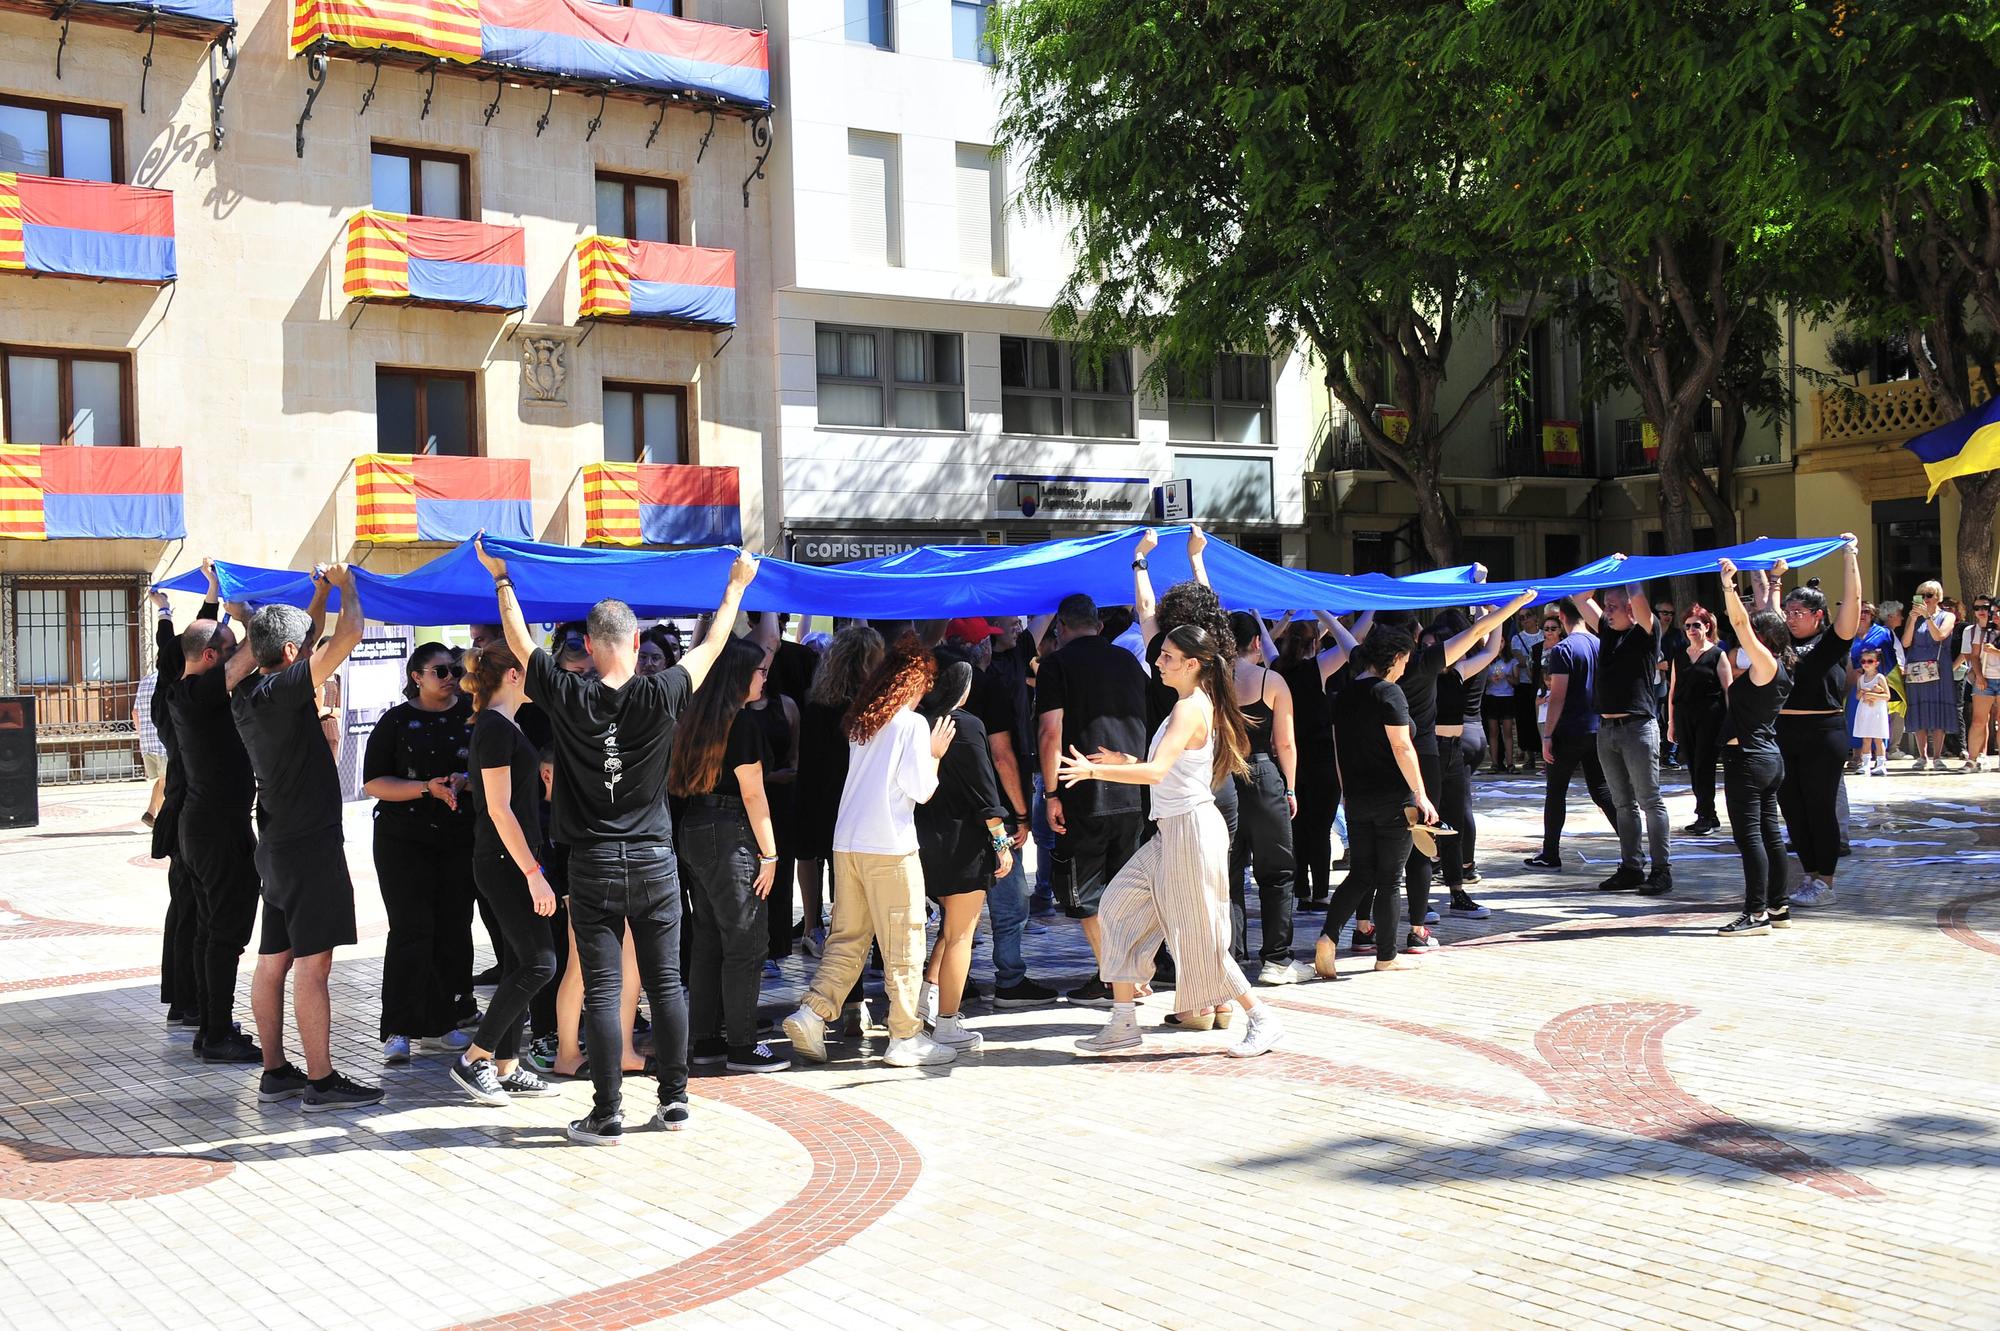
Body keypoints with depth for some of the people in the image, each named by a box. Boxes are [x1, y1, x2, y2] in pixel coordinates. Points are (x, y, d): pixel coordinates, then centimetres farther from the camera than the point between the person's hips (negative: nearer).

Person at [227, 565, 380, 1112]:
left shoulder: (246, 693, 7)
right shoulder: (283, 690, -17)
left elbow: (297, 638, 26)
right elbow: (348, 636, -20)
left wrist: (320, 594, 25)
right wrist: (345, 586, -2)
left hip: (276, 844, 9)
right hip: (310, 845, -9)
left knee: (273, 961, 11)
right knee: (312, 965, -7)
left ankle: (275, 1072, 18)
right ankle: (321, 1081, -4)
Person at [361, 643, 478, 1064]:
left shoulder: (473, 714, 5)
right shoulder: (397, 721, 0)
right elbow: (373, 783, -5)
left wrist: (464, 781, -15)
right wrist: (428, 788, -17)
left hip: (461, 838, 3)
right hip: (404, 841, -3)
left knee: (454, 931, 4)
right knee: (411, 930, -9)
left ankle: (440, 1023, 15)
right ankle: (397, 1030, -3)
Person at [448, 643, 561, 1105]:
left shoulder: (503, 726, 15)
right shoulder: (495, 728, -15)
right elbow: (499, 809, -19)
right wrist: (533, 873, -20)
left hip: (510, 862, 10)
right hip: (505, 862, -10)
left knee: (520, 963, 10)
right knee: (539, 962, -10)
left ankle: (506, 1068, 15)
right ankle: (473, 1059, -2)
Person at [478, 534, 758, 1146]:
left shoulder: (567, 698, -7)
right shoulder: (661, 696, -7)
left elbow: (519, 640, 9)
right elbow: (711, 646, 8)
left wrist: (500, 577, 24)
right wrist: (737, 585, 22)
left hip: (593, 865, -1)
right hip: (654, 862, 1)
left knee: (602, 990, 1)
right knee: (666, 982, 9)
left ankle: (607, 1115, 3)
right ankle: (674, 1100, 17)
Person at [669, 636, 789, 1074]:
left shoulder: (698, 718, 12)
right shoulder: (744, 722, -12)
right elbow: (752, 794, -14)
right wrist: (768, 854, -10)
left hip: (692, 832, 9)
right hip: (731, 836, -9)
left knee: (709, 940, 13)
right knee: (746, 943, -2)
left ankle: (705, 1039, 17)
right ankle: (742, 1046, 1)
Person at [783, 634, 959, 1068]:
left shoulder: (860, 721, 13)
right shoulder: (913, 724, -8)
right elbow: (921, 789, -8)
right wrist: (935, 754, 6)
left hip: (847, 844, 7)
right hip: (890, 847, -7)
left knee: (848, 938, 13)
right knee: (903, 945, 2)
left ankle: (811, 1014, 2)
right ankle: (905, 1038, 7)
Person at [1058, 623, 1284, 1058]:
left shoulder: (1189, 708, -18)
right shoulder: (1200, 704, 13)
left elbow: (1157, 772, -30)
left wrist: (1094, 770, -35)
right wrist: (1125, 761, 10)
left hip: (1190, 830, -10)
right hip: (1171, 831, 10)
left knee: (1197, 938, 0)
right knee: (1121, 907, 7)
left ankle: (1262, 1019, 16)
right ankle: (1123, 1027, 10)